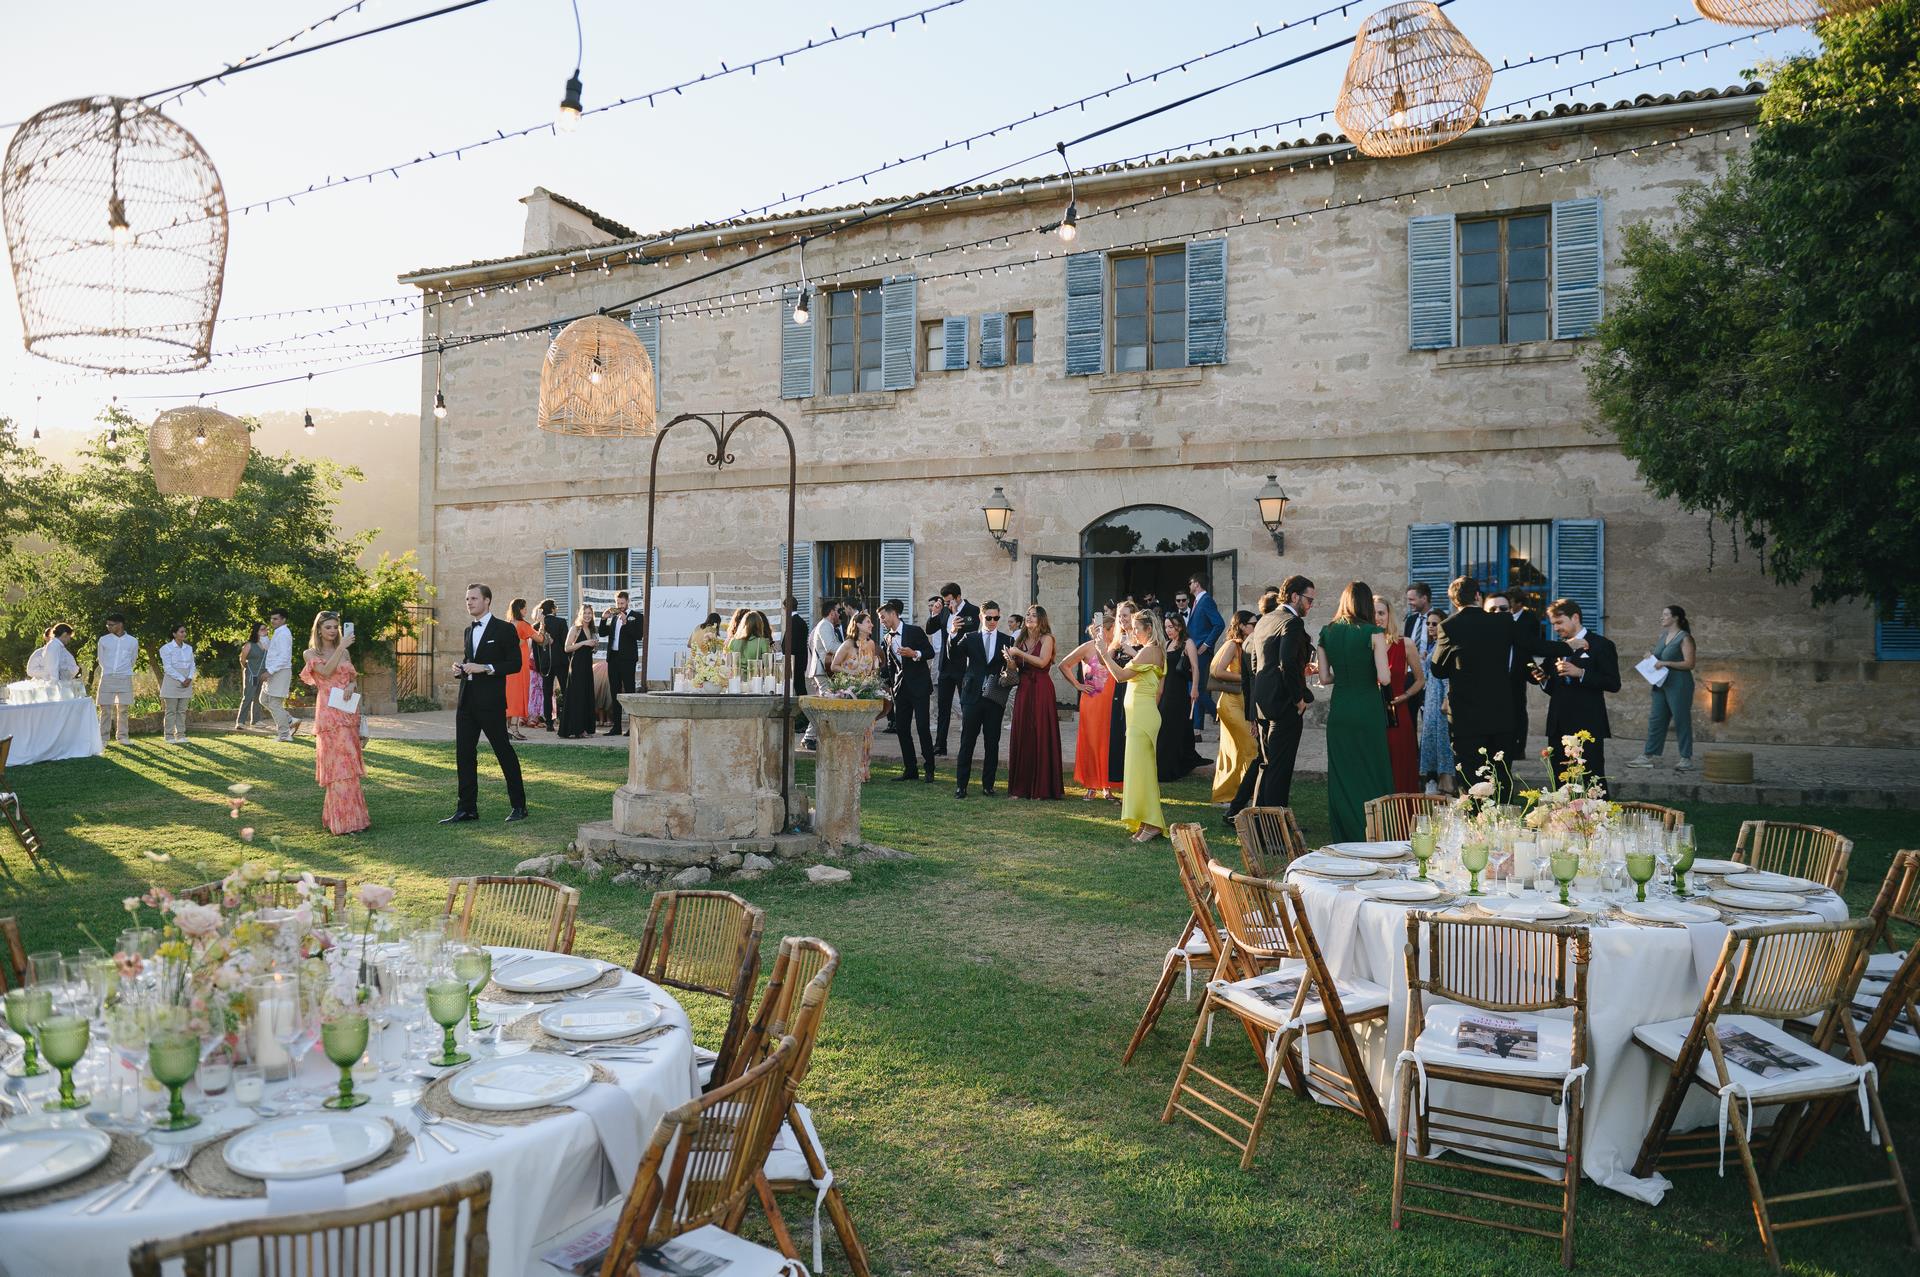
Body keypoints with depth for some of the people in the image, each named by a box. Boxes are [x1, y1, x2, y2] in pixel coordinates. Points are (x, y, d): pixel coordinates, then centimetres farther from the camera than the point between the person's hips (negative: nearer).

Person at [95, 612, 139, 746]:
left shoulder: (132, 641, 3)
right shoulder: (103, 640, 3)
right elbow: (100, 659, 14)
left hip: (124, 679, 0)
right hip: (107, 678, 0)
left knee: (123, 709, 3)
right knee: (105, 709, -1)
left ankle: (121, 736, 9)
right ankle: (103, 738, 4)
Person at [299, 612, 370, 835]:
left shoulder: (345, 652, 16)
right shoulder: (311, 654, 3)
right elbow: (326, 672, -13)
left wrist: (351, 686, -4)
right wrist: (341, 647, -16)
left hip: (349, 713, 4)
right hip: (328, 713, -4)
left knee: (348, 763, 6)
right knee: (337, 763, -6)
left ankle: (350, 815, 13)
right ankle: (342, 819, -4)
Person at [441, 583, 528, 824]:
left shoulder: (504, 629, -5)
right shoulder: (469, 631, 17)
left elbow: (515, 663, -10)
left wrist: (485, 668, -19)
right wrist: (460, 669, 5)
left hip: (491, 702, -7)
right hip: (466, 702, 7)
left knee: (504, 751, 0)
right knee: (464, 754, 5)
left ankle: (518, 806, 9)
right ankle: (467, 808, 12)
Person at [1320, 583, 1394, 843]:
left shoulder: (1327, 633, 4)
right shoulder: (1373, 633, -9)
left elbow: (1324, 679, 5)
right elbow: (1384, 678, -14)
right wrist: (1366, 672, 7)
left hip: (1339, 711, 4)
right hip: (1368, 710, -4)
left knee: (1341, 775, 10)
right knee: (1372, 773, 6)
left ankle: (1344, 838, 16)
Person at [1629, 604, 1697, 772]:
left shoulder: (1685, 638, -9)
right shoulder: (1663, 636, 13)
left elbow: (1689, 663, -15)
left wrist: (1665, 663, -20)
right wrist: (1651, 657, 4)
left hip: (1679, 684, -8)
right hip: (1661, 684, 8)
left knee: (1681, 720, -2)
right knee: (1656, 719, 7)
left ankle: (1687, 759, 6)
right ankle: (1647, 756, 9)